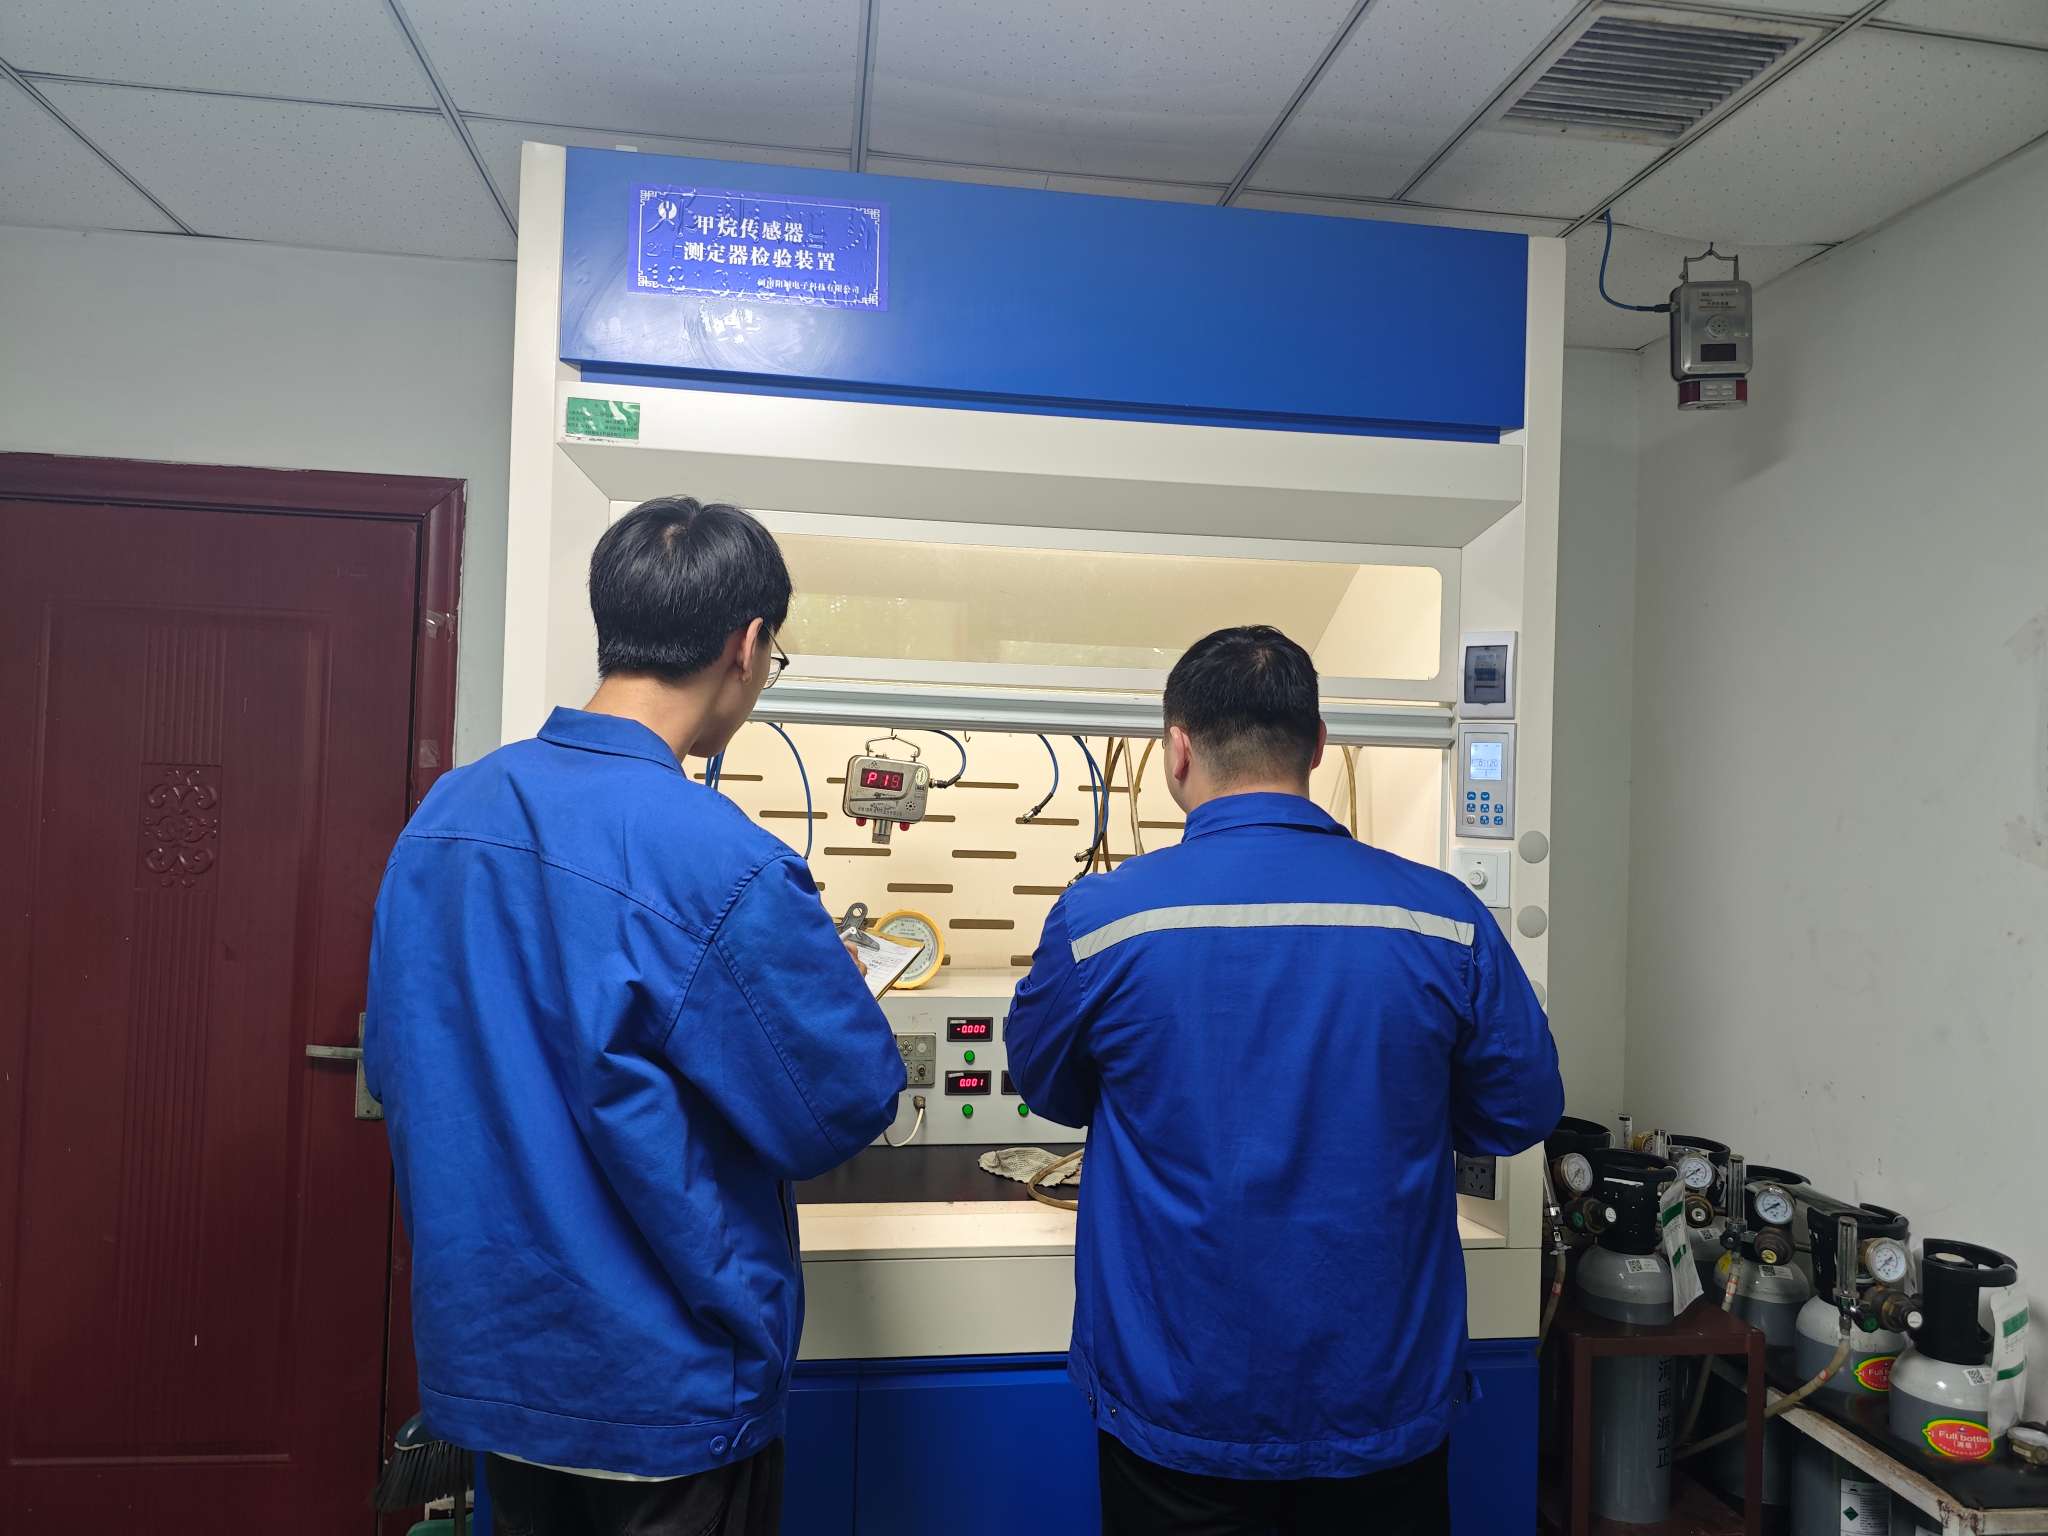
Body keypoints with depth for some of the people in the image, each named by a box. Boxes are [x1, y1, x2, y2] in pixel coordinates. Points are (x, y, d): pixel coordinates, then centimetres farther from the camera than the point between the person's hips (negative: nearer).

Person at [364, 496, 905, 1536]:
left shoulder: (442, 813, -4)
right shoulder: (722, 864, -27)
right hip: (665, 1392, -6)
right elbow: (845, 1106, -16)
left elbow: (391, 1062, 7)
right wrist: (822, 981, 4)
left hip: (482, 1361, 7)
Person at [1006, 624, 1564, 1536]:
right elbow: (1523, 1114, 1)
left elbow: (1050, 1092, 2)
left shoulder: (1099, 919, -16)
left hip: (1178, 1411, -1)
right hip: (1385, 1404, 2)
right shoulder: (1445, 918, -13)